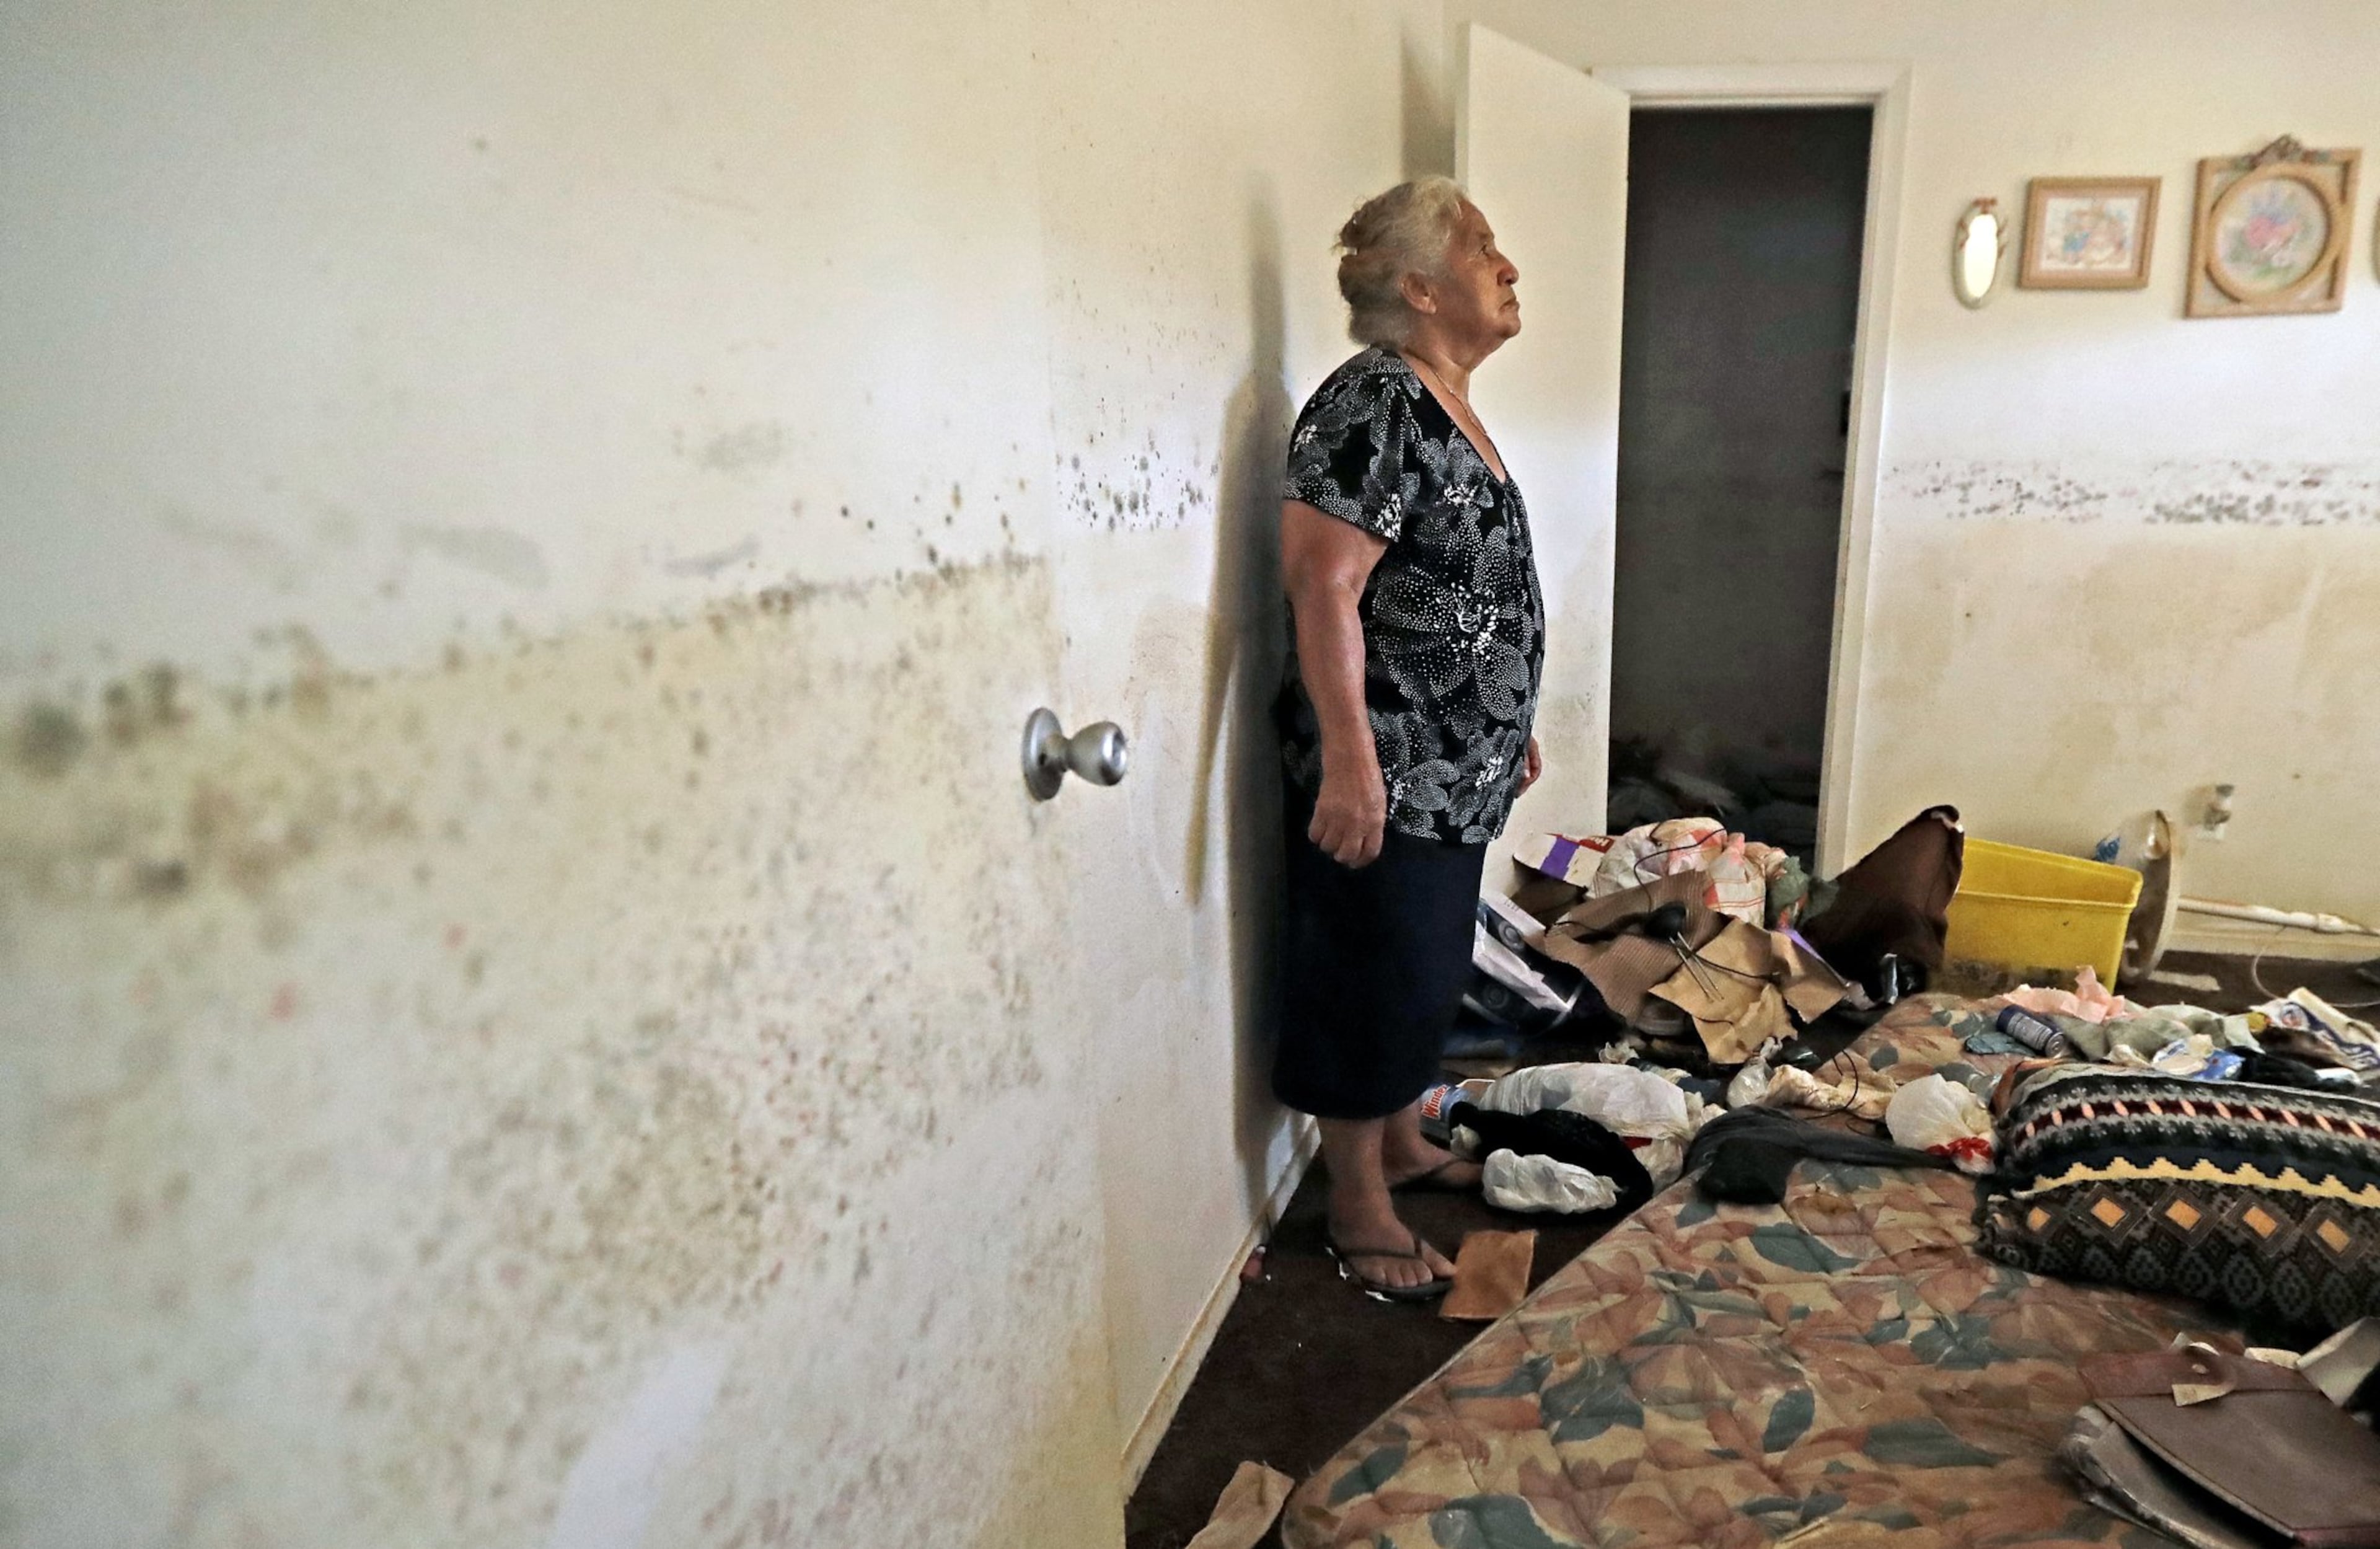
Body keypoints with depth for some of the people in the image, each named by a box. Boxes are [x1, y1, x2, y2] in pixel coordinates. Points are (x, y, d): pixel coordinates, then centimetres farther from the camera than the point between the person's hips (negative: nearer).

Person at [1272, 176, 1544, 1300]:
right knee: (1374, 978, 3)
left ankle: (1403, 1145, 39)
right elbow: (1323, 589, -24)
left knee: (1429, 972, 21)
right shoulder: (1372, 405, -17)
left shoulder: (1447, 406, 13)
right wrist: (1349, 760, -28)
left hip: (1456, 769, 10)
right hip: (1383, 772, -10)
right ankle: (1358, 1209, 18)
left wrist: (1509, 725, 24)